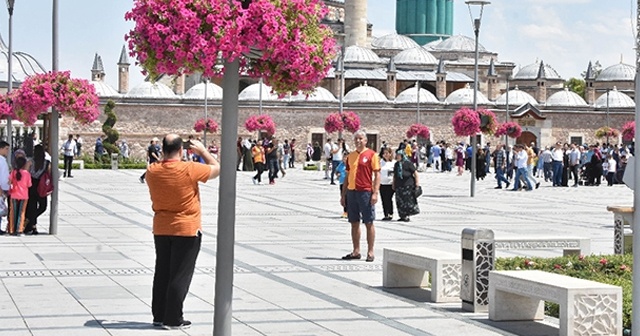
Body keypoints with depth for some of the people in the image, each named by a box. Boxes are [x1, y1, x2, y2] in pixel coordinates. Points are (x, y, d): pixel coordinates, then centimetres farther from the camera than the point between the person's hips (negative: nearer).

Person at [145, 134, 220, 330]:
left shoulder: (152, 171, -5)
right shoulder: (190, 169, -17)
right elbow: (216, 169, -3)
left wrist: (166, 155, 17)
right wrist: (202, 150, 7)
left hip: (161, 229, 5)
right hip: (187, 230, -5)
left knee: (162, 274, 13)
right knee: (180, 276, 1)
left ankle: (159, 316, 20)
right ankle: (173, 319, 3)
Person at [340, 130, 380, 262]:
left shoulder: (372, 154, -3)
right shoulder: (350, 156, 13)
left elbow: (377, 174, -7)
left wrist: (375, 192, -16)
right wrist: (343, 194, 14)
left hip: (366, 192, -6)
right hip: (351, 192, 6)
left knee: (369, 223, -1)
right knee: (354, 223, 9)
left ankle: (370, 252, 3)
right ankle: (356, 251, 15)